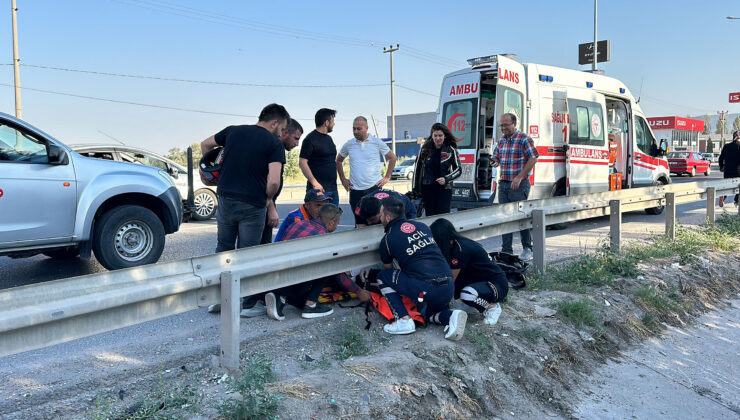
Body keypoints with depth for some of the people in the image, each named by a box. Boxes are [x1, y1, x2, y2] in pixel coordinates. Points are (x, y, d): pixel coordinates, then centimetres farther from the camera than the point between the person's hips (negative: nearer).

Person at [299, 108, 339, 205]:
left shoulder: (328, 138, 18)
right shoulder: (310, 139, -9)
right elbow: (302, 162, -14)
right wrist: (315, 183, -21)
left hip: (333, 189, 9)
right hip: (319, 189, -8)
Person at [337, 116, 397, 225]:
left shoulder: (377, 142, 0)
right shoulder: (348, 144, 5)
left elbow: (392, 158, 10)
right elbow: (339, 160, 20)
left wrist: (387, 177, 3)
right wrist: (343, 179, 11)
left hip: (374, 187, -1)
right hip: (355, 189, 2)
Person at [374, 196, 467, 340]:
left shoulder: (387, 240, 3)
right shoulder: (422, 226, 16)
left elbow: (388, 268, 21)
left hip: (426, 289, -6)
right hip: (449, 288, 7)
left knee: (382, 277, 12)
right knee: (429, 312, 35)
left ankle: (404, 320, 1)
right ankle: (451, 316, 3)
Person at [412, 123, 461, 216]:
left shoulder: (451, 150, -1)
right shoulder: (425, 149, 4)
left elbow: (458, 170, 2)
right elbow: (417, 169, 9)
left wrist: (446, 179, -15)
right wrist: (415, 189, 7)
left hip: (444, 188, -2)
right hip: (428, 188, 2)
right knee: (430, 215, 4)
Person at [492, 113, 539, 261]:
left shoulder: (524, 139, -7)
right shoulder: (501, 141, 15)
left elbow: (533, 159, -12)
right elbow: (496, 157, 26)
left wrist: (519, 178, -17)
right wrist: (496, 163, 1)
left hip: (519, 185, -6)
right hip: (503, 184, 7)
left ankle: (527, 249, 12)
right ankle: (506, 250, 12)